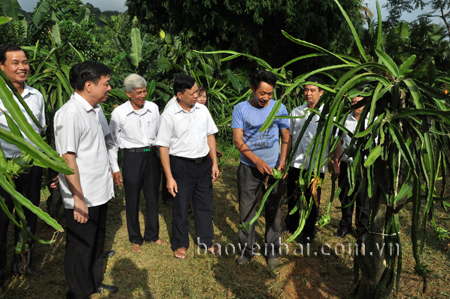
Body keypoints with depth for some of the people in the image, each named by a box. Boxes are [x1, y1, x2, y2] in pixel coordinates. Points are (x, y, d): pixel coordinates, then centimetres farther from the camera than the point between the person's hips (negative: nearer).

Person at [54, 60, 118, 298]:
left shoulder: (96, 109, 8)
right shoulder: (70, 113, -20)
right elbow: (68, 158, -21)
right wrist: (79, 199, -19)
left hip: (100, 193, 9)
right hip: (83, 198, -8)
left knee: (96, 243, 23)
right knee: (81, 248, 10)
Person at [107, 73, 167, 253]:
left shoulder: (153, 108, -1)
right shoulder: (119, 113, -10)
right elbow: (111, 142, -2)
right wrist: (115, 169, -2)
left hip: (152, 156, 3)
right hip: (132, 157, -3)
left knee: (153, 198, 13)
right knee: (132, 200, 7)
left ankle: (152, 235, 32)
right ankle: (135, 239, 27)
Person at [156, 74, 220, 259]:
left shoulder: (202, 110, 2)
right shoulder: (169, 115, -12)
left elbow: (210, 136, 10)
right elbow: (163, 147, -11)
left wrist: (214, 163, 6)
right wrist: (169, 177, -13)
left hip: (203, 163, 4)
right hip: (181, 165, -4)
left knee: (205, 204, 15)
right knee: (180, 207, 10)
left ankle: (206, 241, 34)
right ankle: (180, 244, 31)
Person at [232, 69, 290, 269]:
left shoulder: (279, 108, -1)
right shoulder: (241, 109, -3)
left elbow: (286, 138, 3)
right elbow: (238, 140, -8)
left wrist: (282, 162, -11)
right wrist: (257, 161, -19)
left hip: (274, 167, 0)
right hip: (248, 167, 0)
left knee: (273, 210, 7)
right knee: (246, 209, 7)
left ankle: (273, 251, 23)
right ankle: (247, 249, 23)